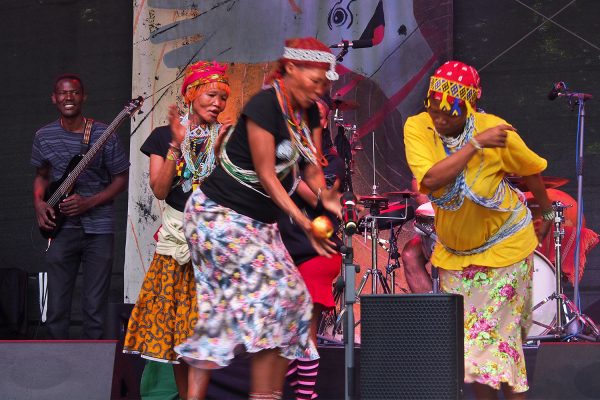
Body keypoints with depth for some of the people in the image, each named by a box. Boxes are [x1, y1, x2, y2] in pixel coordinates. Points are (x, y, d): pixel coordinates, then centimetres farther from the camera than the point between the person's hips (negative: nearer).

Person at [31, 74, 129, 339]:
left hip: (98, 229, -2)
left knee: (95, 310, 1)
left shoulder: (103, 135, -4)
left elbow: (121, 179, 1)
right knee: (56, 310, 1)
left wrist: (88, 203, -12)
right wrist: (39, 203, -1)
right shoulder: (44, 137, 6)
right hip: (60, 228, 2)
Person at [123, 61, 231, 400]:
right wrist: (177, 145, -12)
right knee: (174, 321, 2)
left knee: (203, 323, -12)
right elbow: (160, 189, -5)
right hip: (176, 236, 2)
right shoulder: (164, 136, 6)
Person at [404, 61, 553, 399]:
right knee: (466, 334, 8)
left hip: (503, 244, -3)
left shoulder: (496, 130, -21)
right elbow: (431, 179, -34)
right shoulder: (417, 128, -18)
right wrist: (476, 144, -34)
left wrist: (546, 212, 12)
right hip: (455, 250, 3)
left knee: (497, 333, -6)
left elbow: (531, 169, -2)